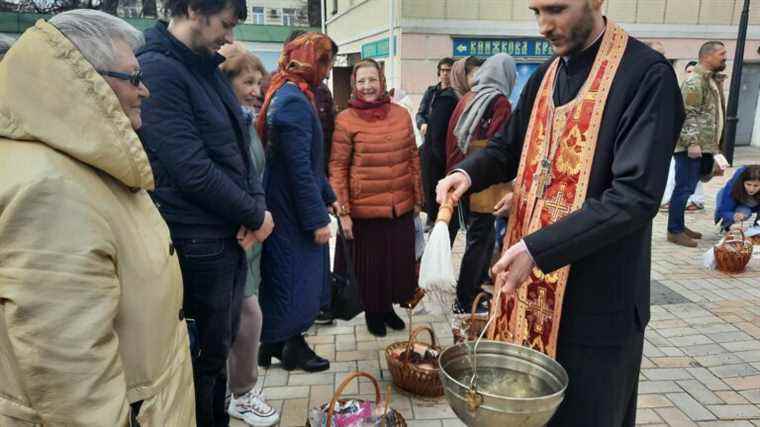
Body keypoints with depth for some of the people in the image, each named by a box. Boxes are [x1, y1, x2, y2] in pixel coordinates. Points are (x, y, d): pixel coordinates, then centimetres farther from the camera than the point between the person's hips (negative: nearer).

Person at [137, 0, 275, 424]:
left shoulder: (210, 67, 12)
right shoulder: (156, 70, -16)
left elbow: (239, 146, 11)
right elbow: (192, 170, -22)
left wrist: (257, 206, -5)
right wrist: (256, 215, -12)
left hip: (233, 235, 9)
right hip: (198, 243, -8)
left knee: (222, 343, 21)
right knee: (206, 354, 8)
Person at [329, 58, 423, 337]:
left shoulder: (401, 114, 5)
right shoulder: (345, 120, -6)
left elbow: (413, 158, 11)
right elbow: (337, 167, -7)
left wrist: (418, 198, 11)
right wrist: (343, 212, -11)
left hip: (401, 208, 4)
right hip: (364, 209, -3)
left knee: (398, 260, 14)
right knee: (369, 264, 10)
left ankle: (388, 306, 36)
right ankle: (372, 311, 31)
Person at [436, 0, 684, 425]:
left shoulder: (646, 76, -15)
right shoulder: (544, 77, 8)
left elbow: (636, 196, -22)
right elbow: (508, 149, 19)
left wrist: (537, 248, -28)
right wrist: (467, 173, -3)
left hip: (596, 294, -6)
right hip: (531, 281, 7)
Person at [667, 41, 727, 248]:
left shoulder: (712, 80, 19)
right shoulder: (695, 82, -13)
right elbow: (687, 115, -19)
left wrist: (715, 145, 23)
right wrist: (692, 142, -24)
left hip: (704, 146, 10)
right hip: (691, 147, -10)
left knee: (687, 188, 14)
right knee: (684, 188, -6)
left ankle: (680, 225, 23)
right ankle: (674, 231, 1)